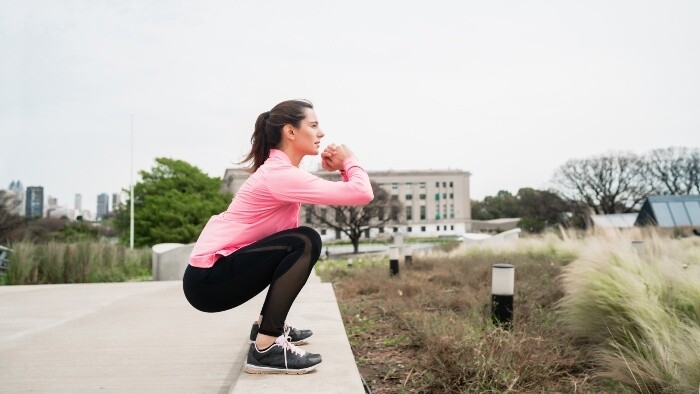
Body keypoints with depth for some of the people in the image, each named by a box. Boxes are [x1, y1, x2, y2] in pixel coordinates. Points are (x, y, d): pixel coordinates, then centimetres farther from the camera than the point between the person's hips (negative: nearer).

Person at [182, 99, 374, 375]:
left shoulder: (280, 170, 12)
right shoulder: (280, 175, -19)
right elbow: (362, 194, -24)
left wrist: (336, 170, -3)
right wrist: (349, 161, -6)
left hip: (220, 267, 10)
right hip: (207, 280, -10)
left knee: (299, 245, 17)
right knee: (304, 242, -21)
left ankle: (268, 323, 22)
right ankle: (265, 348, -18)